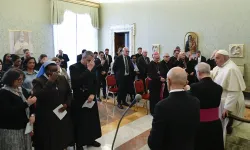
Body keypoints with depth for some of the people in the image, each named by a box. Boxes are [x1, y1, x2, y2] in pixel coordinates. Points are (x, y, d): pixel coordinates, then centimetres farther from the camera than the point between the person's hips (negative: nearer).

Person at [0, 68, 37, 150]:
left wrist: (32, 115, -6)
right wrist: (27, 103, -20)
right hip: (10, 130, -6)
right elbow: (9, 111, -21)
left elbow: (28, 105, 14)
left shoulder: (21, 90, 9)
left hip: (24, 127, 6)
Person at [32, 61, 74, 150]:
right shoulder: (38, 81, -7)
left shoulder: (62, 79, 7)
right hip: (46, 116, -4)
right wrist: (50, 82, -23)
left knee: (62, 138, 12)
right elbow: (38, 95, -23)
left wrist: (66, 104, -3)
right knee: (49, 141, 2)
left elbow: (69, 93, 13)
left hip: (62, 114, 5)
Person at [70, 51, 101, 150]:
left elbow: (95, 82, 5)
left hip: (90, 98, 5)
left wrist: (93, 94, -11)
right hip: (79, 99, -5)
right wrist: (88, 70, -26)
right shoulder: (74, 67, -11)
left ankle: (91, 140, 31)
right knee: (80, 121, 3)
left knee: (92, 119, 13)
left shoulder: (93, 68, 2)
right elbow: (77, 82, -28)